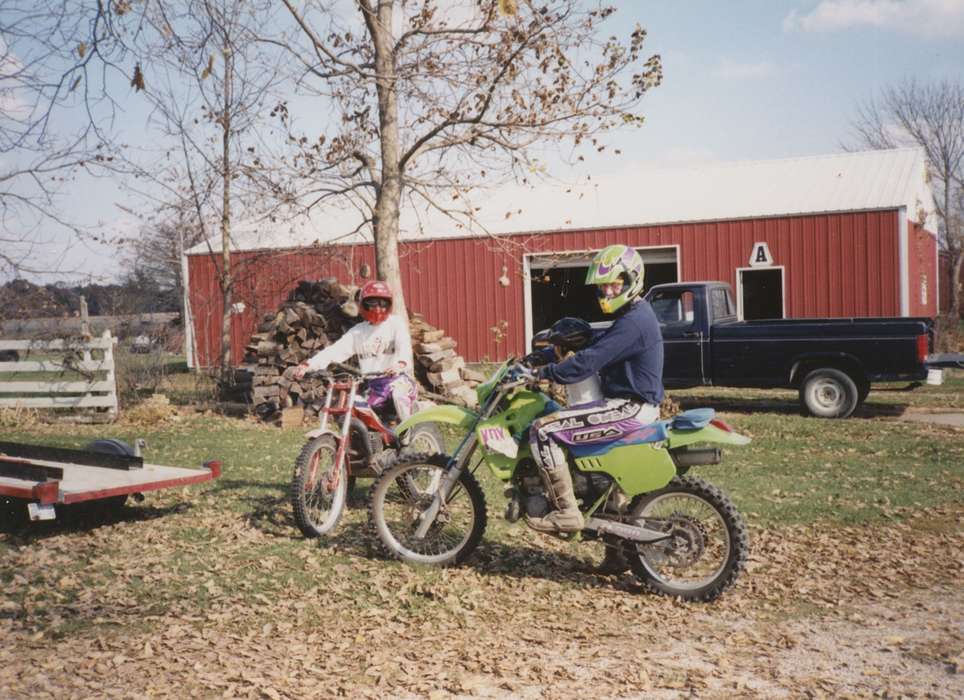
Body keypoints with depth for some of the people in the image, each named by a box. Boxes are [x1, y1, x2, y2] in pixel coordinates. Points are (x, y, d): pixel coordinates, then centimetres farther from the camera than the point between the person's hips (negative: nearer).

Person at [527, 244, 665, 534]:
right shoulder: (635, 315, 16)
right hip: (634, 404, 11)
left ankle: (566, 512, -16)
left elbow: (588, 362, -25)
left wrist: (543, 373, -20)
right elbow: (595, 347, 22)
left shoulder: (633, 321, -18)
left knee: (543, 430, -18)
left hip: (630, 408, -11)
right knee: (556, 420, 27)